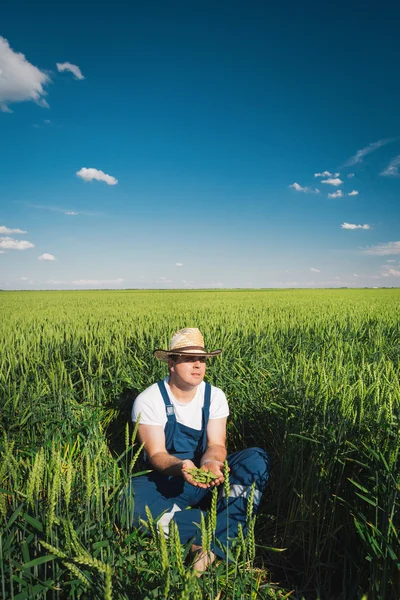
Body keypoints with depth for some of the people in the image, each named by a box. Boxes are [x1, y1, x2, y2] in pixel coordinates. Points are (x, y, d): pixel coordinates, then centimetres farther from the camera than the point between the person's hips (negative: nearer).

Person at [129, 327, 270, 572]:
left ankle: (213, 545, -29)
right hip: (166, 481, -2)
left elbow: (217, 444, -12)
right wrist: (181, 467, -39)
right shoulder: (148, 401, -12)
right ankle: (225, 531, -25)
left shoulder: (215, 396, -4)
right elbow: (156, 454, -17)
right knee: (129, 500, -35)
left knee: (257, 458, -24)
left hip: (209, 479, 2)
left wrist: (210, 463, -37)